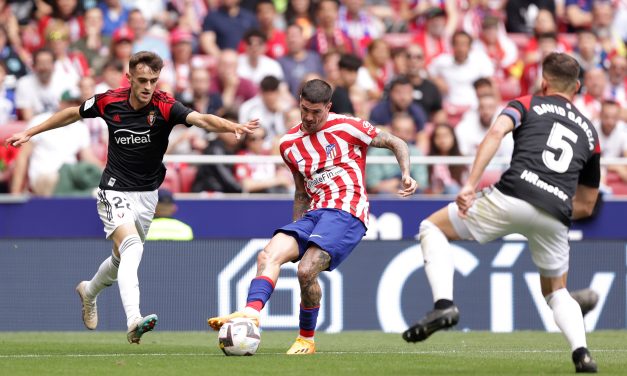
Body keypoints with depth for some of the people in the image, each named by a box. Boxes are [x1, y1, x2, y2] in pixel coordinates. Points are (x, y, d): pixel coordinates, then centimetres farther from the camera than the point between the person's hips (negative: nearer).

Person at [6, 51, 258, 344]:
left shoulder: (164, 107, -16)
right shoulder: (109, 102, -11)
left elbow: (201, 119, -34)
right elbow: (73, 114, 9)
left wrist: (233, 127, -53)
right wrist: (30, 132, 14)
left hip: (147, 194, 3)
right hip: (115, 191, -3)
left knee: (123, 258, 19)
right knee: (131, 247, -26)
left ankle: (89, 292, 52)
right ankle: (133, 321, -38)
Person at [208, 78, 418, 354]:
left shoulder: (347, 127, 0)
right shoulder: (289, 143, 16)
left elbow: (396, 143, 9)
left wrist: (406, 175, -7)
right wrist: (297, 227, 20)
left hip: (347, 212, -6)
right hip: (314, 213, 6)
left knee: (306, 270, -24)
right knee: (269, 255, -19)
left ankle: (306, 339, -5)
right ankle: (251, 313, -36)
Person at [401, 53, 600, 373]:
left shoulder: (527, 104, 18)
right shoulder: (589, 133, 29)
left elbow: (497, 131, -5)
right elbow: (587, 205, 31)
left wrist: (470, 184, -11)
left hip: (513, 197, -4)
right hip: (556, 216, 4)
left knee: (432, 228, 15)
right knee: (557, 293, 27)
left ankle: (443, 304, -7)